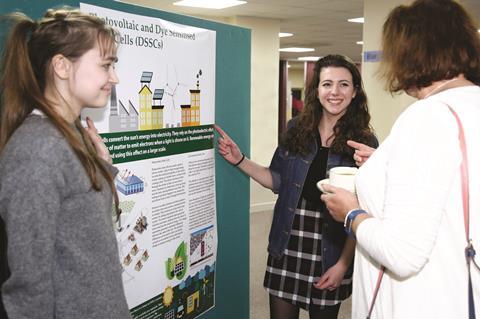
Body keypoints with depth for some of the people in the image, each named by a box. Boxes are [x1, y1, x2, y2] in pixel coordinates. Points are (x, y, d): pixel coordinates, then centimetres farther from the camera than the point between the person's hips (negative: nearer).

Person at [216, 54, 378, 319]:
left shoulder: (365, 143, -6)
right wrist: (239, 160, -2)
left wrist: (343, 263, -10)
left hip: (330, 251, -2)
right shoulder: (296, 128, 1)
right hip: (287, 246, 2)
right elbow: (278, 181, 9)